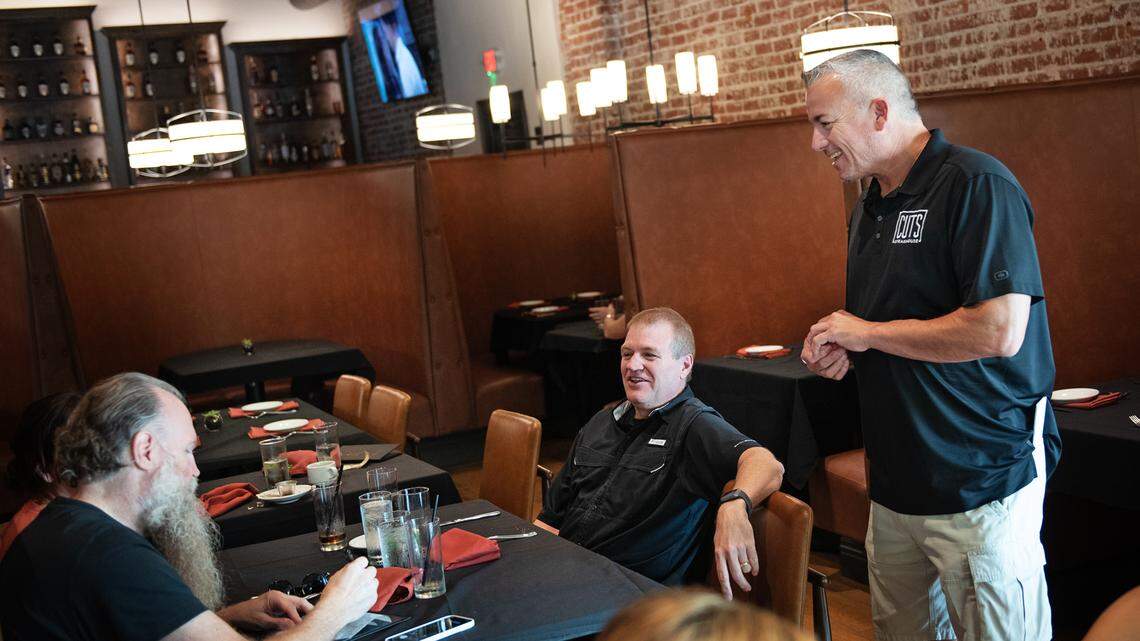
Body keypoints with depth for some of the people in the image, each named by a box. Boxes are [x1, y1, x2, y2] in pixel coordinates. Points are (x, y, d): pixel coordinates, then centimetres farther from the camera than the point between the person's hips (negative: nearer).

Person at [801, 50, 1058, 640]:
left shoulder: (976, 185, -16)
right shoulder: (870, 207, 12)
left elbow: (999, 331, -27)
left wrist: (867, 333, -16)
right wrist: (842, 352, 4)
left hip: (982, 485, -8)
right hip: (896, 481, 8)